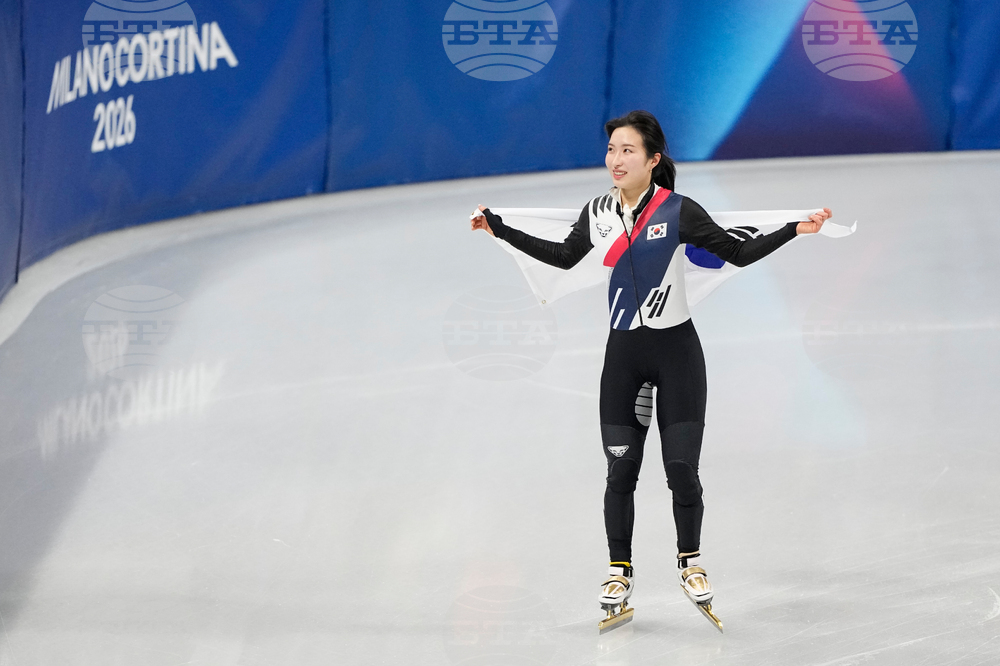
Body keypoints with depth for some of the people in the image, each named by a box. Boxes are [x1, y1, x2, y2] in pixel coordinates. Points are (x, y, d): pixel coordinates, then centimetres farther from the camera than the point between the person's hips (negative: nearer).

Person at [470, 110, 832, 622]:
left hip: (676, 350, -3)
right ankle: (620, 570, 20)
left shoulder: (678, 211, -11)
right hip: (624, 353, 3)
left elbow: (739, 253, -5)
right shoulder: (597, 214, 2)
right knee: (621, 471, 4)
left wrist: (795, 230, -16)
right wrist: (500, 230, 22)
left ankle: (690, 561, 19)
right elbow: (564, 257, 20)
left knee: (681, 469, -4)